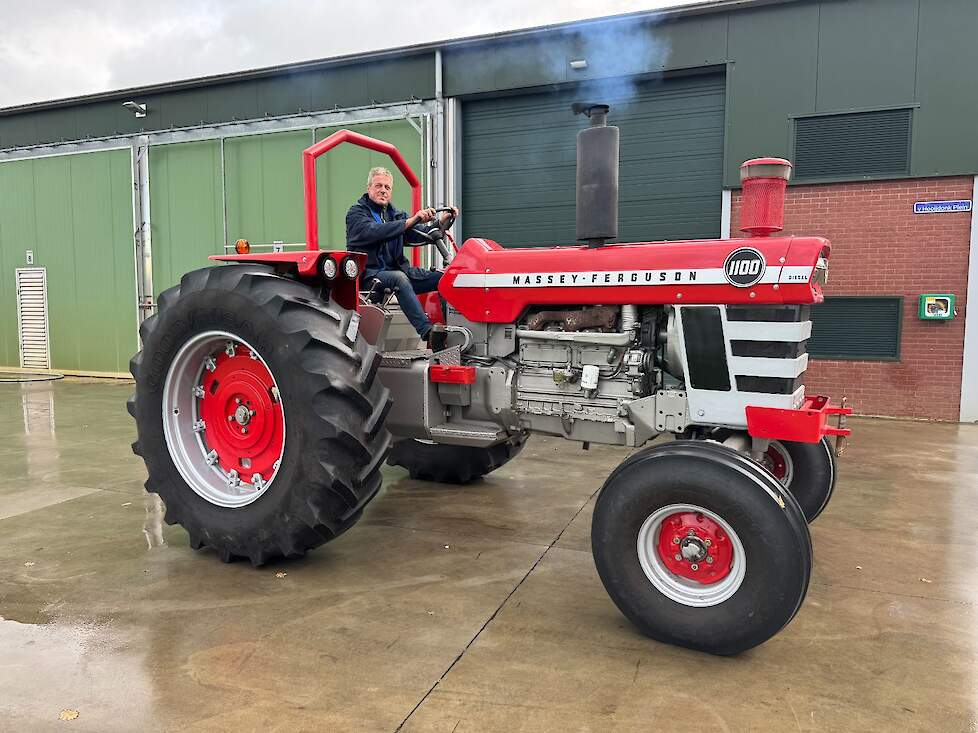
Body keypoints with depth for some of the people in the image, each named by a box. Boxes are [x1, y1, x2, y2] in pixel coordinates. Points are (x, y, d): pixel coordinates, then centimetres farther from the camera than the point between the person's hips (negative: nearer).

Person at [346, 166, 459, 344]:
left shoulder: (395, 214, 20)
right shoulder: (356, 213, 0)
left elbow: (419, 235, 6)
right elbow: (375, 232, -23)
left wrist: (441, 223, -13)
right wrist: (410, 221, -30)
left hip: (398, 268, 6)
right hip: (369, 274, -6)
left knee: (443, 278, -12)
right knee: (399, 278, -37)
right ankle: (428, 333, -47)